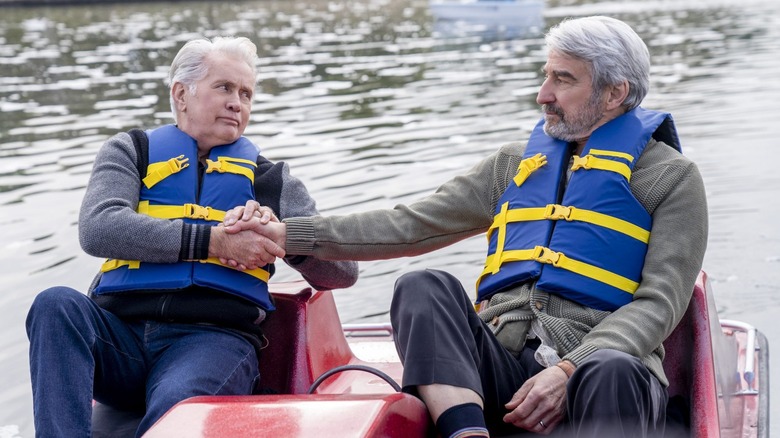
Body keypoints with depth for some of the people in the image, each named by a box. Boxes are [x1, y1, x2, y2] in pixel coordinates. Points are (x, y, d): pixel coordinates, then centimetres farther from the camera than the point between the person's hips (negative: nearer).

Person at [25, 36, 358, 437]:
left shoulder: (271, 179, 22)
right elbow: (98, 229, -4)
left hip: (215, 338, -1)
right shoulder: (132, 151, 18)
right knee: (57, 305, -31)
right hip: (121, 333, 1)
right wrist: (212, 241, -12)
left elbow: (343, 271, 15)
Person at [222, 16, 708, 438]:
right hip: (501, 365, 4)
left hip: (596, 358, -4)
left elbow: (660, 301, -4)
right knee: (424, 287, -22)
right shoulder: (517, 161, 23)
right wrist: (288, 234, 10)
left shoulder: (671, 177, 8)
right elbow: (413, 224, 18)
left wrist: (568, 371, -19)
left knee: (611, 374, -38)